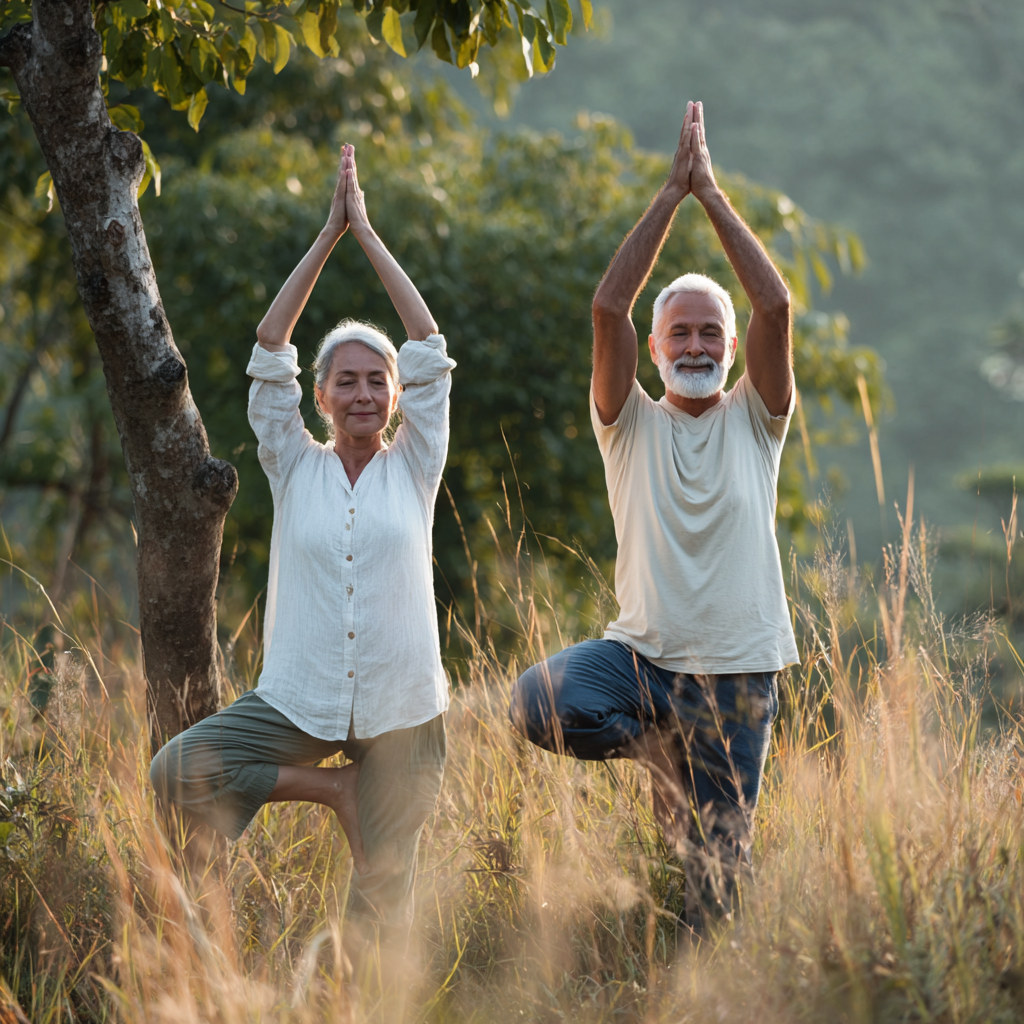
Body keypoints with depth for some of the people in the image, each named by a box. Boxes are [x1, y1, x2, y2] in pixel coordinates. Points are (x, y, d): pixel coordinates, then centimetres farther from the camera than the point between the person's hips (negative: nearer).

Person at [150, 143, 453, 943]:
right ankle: (327, 787, -2)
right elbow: (269, 350, -1)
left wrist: (367, 232, 2)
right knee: (176, 773, -20)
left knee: (384, 895, 1)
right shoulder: (296, 469, 5)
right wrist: (329, 235, -2)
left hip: (401, 706, -1)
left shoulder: (413, 469, 4)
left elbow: (430, 345, -1)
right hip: (300, 699, 1)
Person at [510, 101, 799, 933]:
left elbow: (776, 303, -9)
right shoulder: (632, 426, 4)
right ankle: (649, 739, 1)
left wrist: (712, 193, -7)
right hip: (642, 652, 0)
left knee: (716, 866, 1)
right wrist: (673, 191, -8)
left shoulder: (754, 422, 5)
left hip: (737, 672, 0)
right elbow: (610, 306, -8)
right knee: (541, 703, -28)